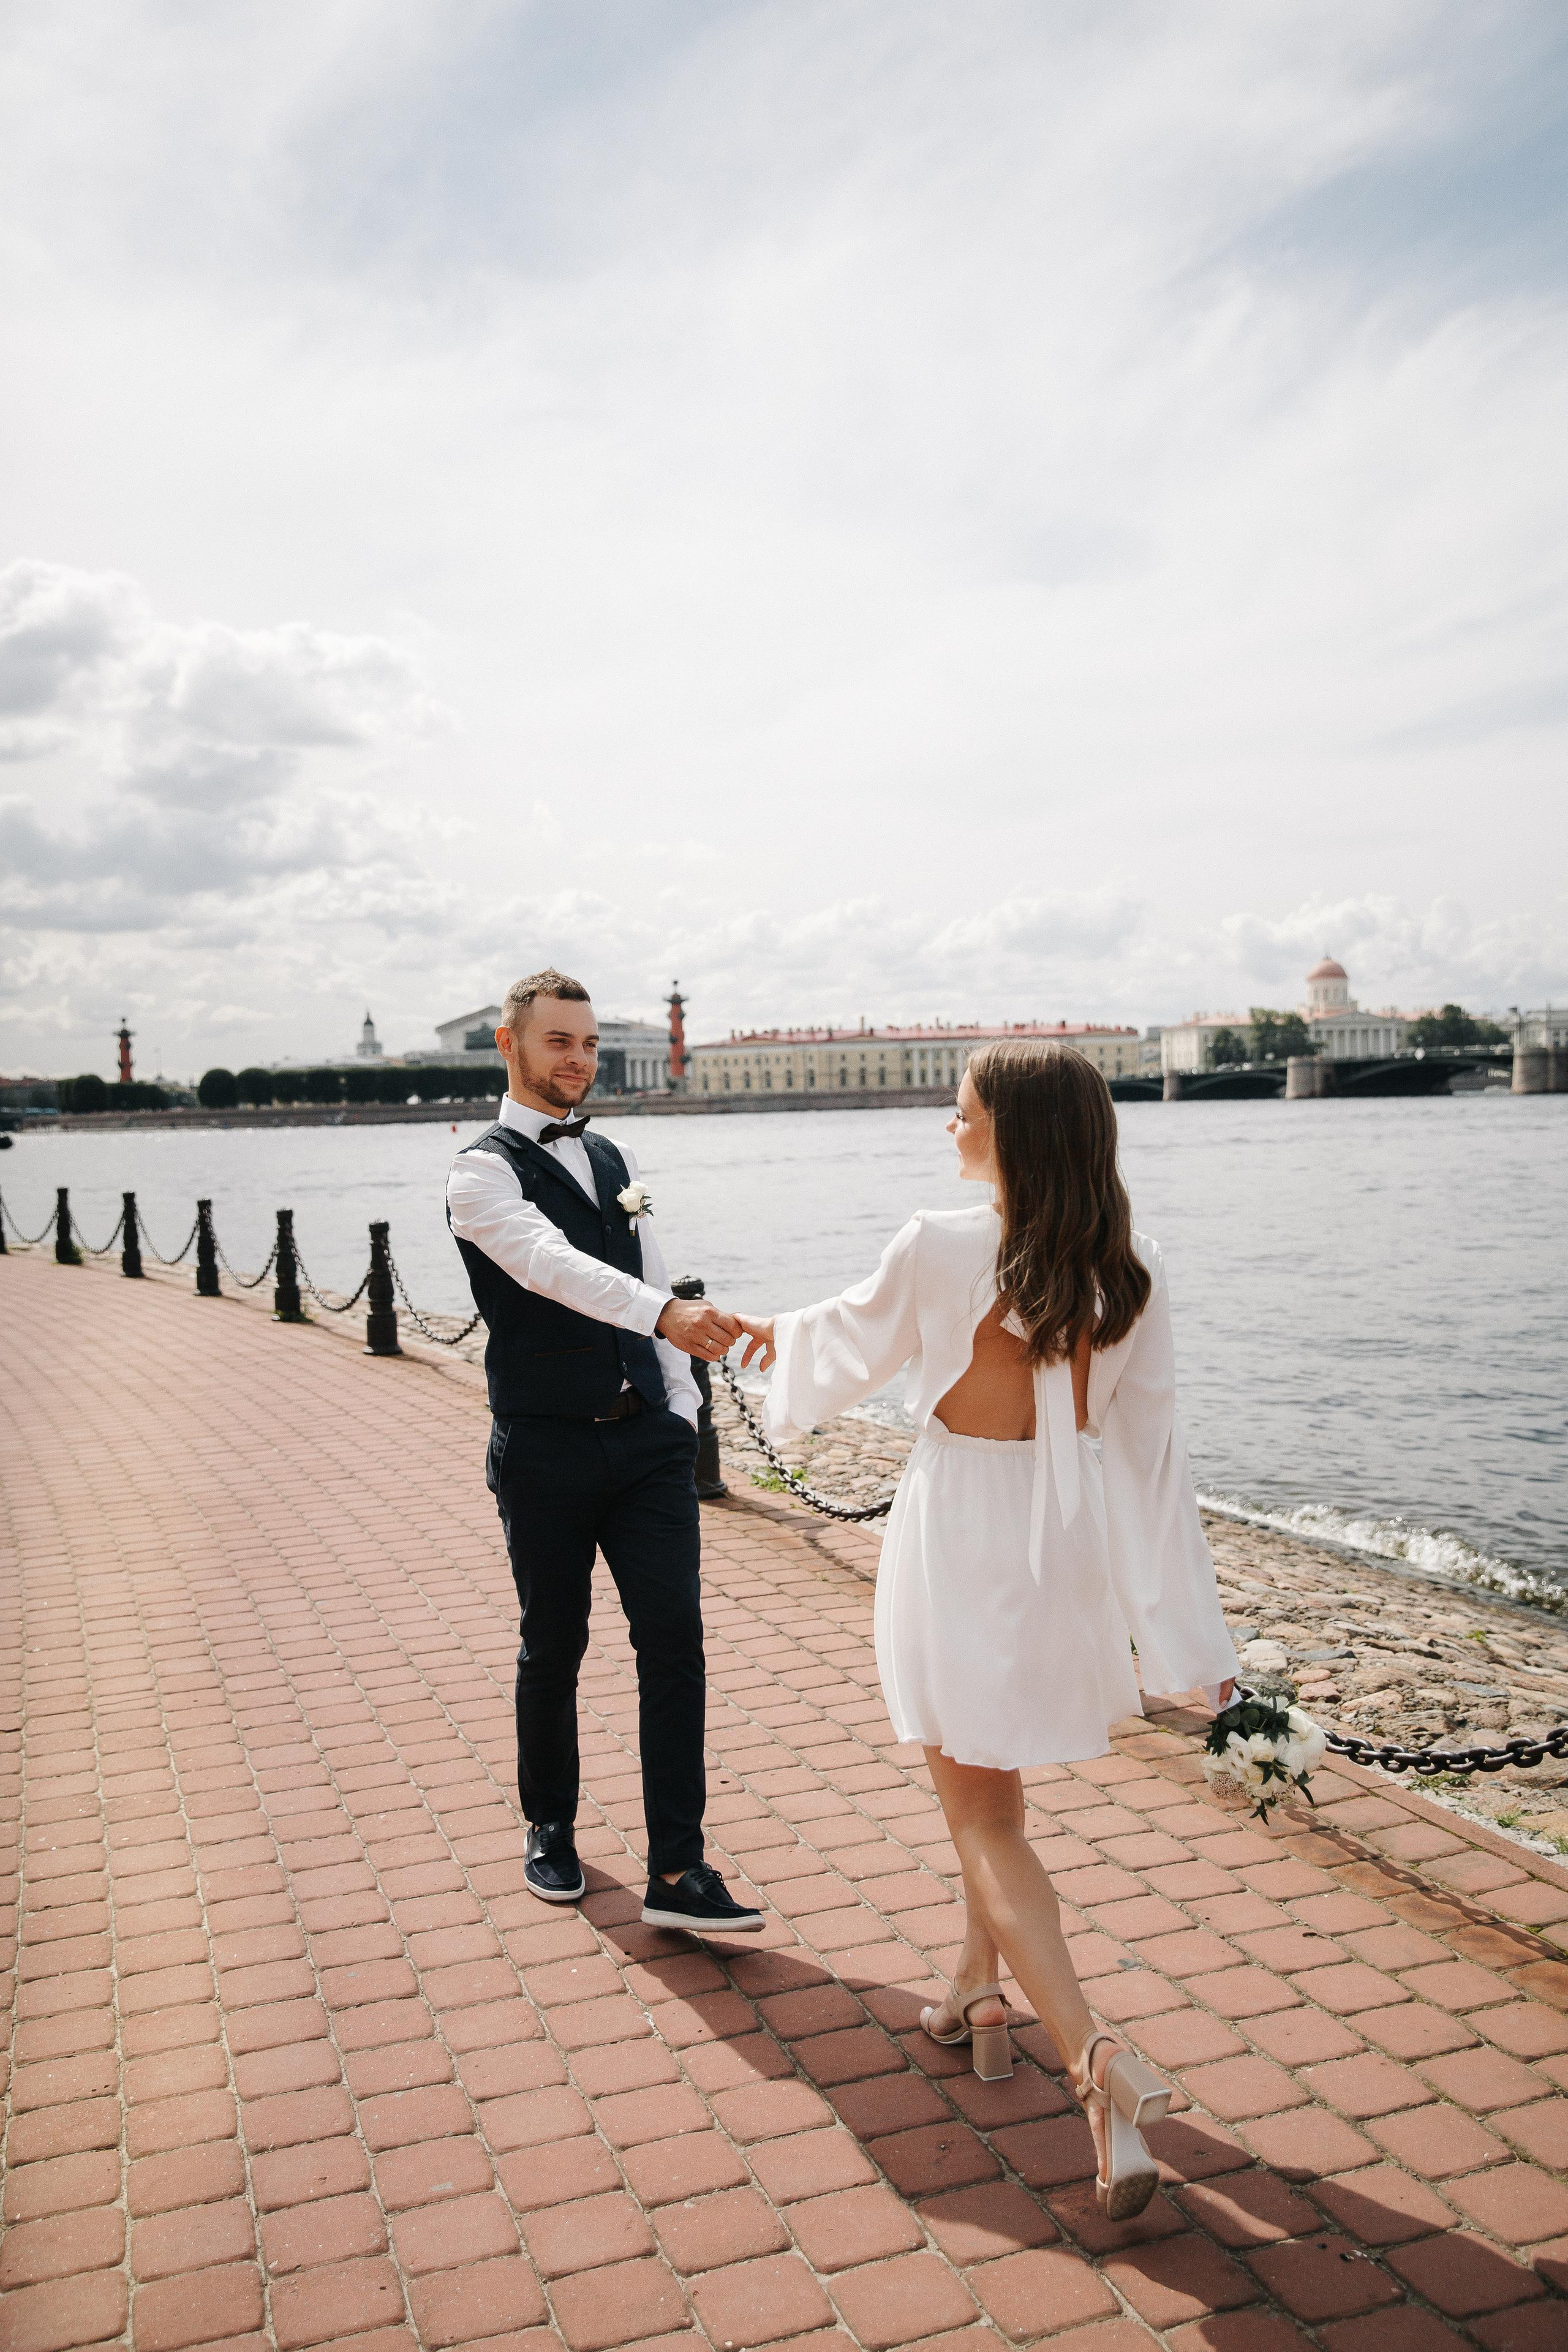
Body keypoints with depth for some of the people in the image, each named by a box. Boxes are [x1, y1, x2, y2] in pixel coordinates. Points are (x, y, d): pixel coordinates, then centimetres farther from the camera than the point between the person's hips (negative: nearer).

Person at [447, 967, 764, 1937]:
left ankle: (678, 1872, 3)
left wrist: (680, 1409, 6)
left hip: (646, 1438, 5)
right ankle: (551, 1827, 34)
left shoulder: (611, 1160, 14)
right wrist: (667, 1312, -43)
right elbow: (552, 1266, -28)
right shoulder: (483, 1172, -8)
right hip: (546, 1448, -4)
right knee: (554, 1646, 10)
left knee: (674, 1637, -3)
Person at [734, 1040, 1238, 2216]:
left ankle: (1098, 2056, -8)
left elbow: (860, 1339, 1)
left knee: (981, 1814, 6)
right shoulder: (1129, 1271, -7)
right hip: (1070, 1545, 5)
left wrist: (781, 1333, 23)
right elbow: (1153, 1445, -5)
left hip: (961, 1536, -5)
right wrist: (1188, 1627, 0)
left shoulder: (940, 1248, -18)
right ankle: (980, 1992, 42)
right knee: (993, 1783, 27)